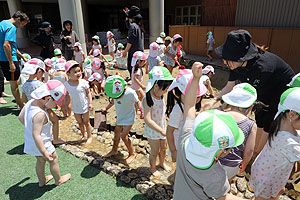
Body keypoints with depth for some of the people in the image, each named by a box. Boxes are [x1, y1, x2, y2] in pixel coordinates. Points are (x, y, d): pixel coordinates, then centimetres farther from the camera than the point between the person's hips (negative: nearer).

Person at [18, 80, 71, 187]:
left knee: (40, 161, 27)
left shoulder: (30, 103, -9)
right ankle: (59, 180, 37)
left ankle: (42, 181, 47)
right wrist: (44, 152, -30)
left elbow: (20, 117, 7)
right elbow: (36, 135, -35)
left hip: (30, 143, 8)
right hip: (42, 144, -8)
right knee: (54, 159, 16)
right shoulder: (40, 114, -36)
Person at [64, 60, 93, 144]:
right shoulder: (66, 84, -8)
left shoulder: (83, 82, -17)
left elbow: (88, 93, -8)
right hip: (75, 108, 3)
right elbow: (67, 96, 4)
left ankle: (89, 136, 29)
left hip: (84, 107, -3)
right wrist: (66, 106, 7)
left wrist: (90, 103, -12)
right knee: (80, 123, 18)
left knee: (86, 122, 10)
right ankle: (83, 136, 37)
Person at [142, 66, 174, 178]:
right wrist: (162, 131, -36)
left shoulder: (160, 96, -5)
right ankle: (152, 168, 39)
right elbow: (147, 120, -37)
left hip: (162, 128, 7)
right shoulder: (148, 100, -30)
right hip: (152, 131, -7)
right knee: (155, 151, 12)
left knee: (163, 148, 23)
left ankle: (162, 163, 51)